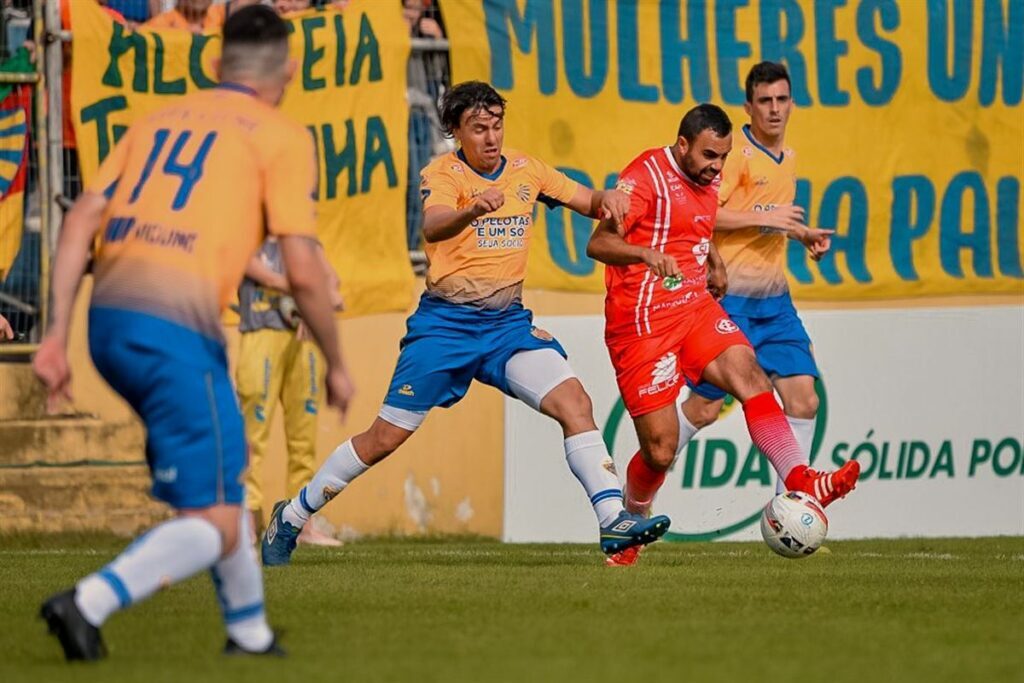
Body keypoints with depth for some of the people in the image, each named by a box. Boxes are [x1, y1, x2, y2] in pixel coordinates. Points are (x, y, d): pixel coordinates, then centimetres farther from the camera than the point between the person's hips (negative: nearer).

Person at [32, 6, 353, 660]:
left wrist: (57, 333, 10)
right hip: (176, 329, -7)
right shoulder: (283, 137, 4)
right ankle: (91, 602, -25)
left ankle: (248, 628, 32)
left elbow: (82, 221, 12)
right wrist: (336, 365, 10)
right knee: (216, 526, -3)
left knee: (222, 465, 27)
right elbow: (303, 271, -4)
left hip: (108, 316, 7)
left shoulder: (159, 121, 21)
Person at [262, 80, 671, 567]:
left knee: (574, 403, -18)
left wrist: (607, 199, -12)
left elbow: (589, 203, 13)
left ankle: (613, 519, -19)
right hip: (446, 322, -4)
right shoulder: (442, 173, -11)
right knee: (384, 438, 1)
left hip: (507, 322, 4)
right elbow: (432, 226, -32)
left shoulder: (525, 171, 5)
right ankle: (291, 516, 17)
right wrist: (473, 210, -54)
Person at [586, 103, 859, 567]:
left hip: (695, 307, 7)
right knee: (660, 449, -6)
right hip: (642, 321, -7)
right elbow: (598, 243, -23)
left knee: (747, 373, -21)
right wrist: (645, 254, -41)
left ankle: (799, 481, -34)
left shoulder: (707, 182, 14)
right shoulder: (647, 176, -11)